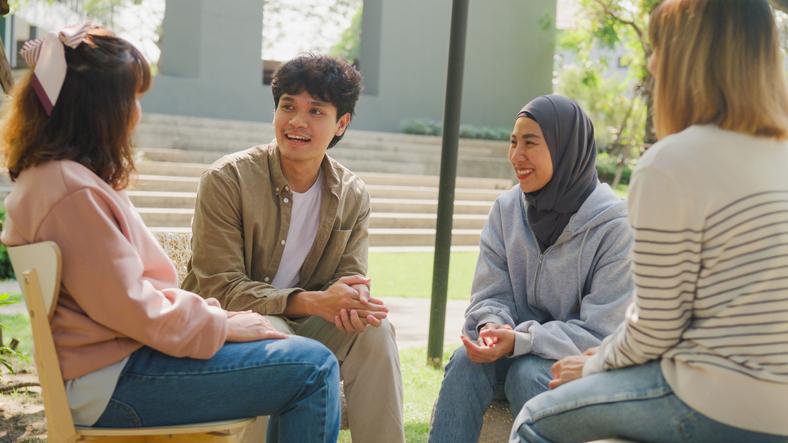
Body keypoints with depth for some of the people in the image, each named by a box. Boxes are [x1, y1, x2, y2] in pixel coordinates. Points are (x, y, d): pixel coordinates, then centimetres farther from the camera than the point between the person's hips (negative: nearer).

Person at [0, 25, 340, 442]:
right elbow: (132, 308, -21)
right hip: (112, 384, -11)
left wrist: (215, 314, 6)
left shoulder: (51, 175, 13)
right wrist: (221, 325, -9)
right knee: (313, 368, -15)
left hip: (119, 353, 11)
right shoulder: (72, 191, -21)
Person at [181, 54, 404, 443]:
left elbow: (350, 276, 0)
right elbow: (219, 288, -20)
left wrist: (355, 301, -28)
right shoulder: (227, 179, -16)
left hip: (299, 323, 4)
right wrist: (310, 301, -33)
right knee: (274, 335, -35)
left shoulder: (353, 196, -1)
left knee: (374, 330, -21)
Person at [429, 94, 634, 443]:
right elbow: (490, 296, 2)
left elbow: (602, 333, -17)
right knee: (467, 360, -26)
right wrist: (492, 325, -22)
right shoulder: (506, 209, 0)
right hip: (521, 350, 4)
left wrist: (519, 341, -28)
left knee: (527, 374, -33)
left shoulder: (615, 227, -16)